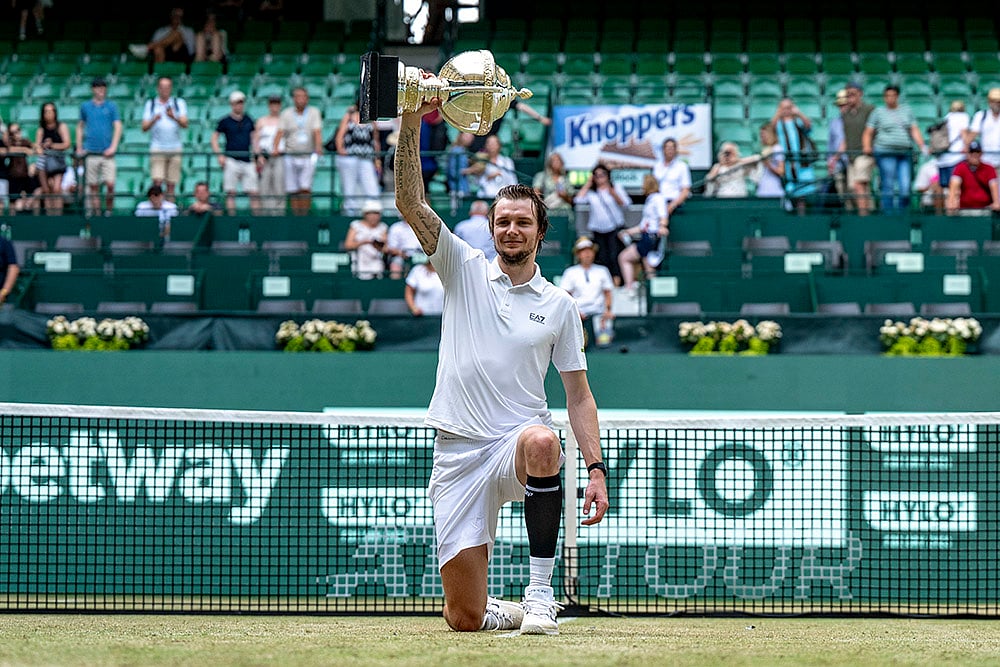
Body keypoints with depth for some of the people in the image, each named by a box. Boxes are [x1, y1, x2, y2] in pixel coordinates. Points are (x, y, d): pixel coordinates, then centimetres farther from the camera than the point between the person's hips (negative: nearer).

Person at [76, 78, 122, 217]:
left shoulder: (111, 106, 6)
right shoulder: (85, 106, 10)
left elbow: (118, 127, 3)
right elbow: (80, 127, 18)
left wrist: (113, 147, -8)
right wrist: (79, 148, 10)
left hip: (107, 152, -1)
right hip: (91, 153, 1)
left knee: (110, 184, -10)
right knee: (93, 186, 1)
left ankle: (109, 210, 4)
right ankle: (96, 212, 6)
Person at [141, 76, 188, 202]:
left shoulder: (179, 103, 10)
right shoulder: (150, 104, 11)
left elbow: (185, 124, -1)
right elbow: (144, 128, 4)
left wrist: (174, 117, -21)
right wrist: (154, 120, -16)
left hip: (175, 149, 1)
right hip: (157, 149, -1)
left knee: (171, 184, 1)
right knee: (157, 181, -14)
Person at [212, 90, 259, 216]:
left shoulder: (248, 120, 12)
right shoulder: (225, 121, 2)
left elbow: (254, 137, 19)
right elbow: (214, 138, 5)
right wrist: (219, 155, -6)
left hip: (248, 161, 3)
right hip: (231, 160, -3)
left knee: (253, 192, -1)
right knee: (231, 192, -4)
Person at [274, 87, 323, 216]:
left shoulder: (314, 112, 7)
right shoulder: (286, 114, 8)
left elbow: (317, 131, -5)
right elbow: (280, 132, -2)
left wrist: (318, 147, -23)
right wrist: (275, 148, -19)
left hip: (309, 156, -1)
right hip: (291, 156, 1)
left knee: (306, 188, -12)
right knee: (293, 190, 0)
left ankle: (305, 214, -8)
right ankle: (295, 215, 6)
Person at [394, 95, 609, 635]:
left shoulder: (559, 304, 9)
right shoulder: (464, 269, 7)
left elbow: (578, 395, 9)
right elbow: (409, 203, -4)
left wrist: (596, 469, -4)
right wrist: (411, 126, -16)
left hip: (519, 444, 0)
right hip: (459, 450, 0)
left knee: (541, 441, -41)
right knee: (464, 618, -8)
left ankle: (540, 593, -31)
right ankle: (498, 611, 32)